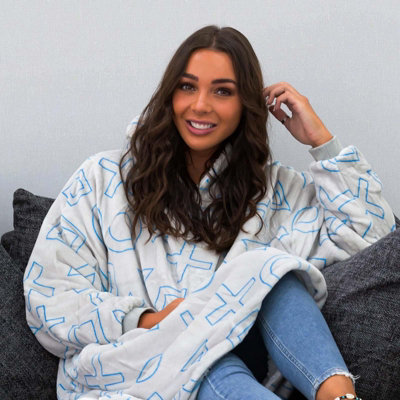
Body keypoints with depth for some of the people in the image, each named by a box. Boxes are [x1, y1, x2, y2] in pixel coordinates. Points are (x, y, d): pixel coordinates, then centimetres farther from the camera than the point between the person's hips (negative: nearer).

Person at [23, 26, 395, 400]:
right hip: (130, 368, -2)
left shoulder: (268, 187, 14)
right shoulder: (104, 179, 6)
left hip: (235, 357, 2)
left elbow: (369, 230, 7)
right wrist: (144, 321, -16)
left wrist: (321, 140, 4)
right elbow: (50, 299, 0)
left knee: (266, 267, -25)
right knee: (200, 354, -36)